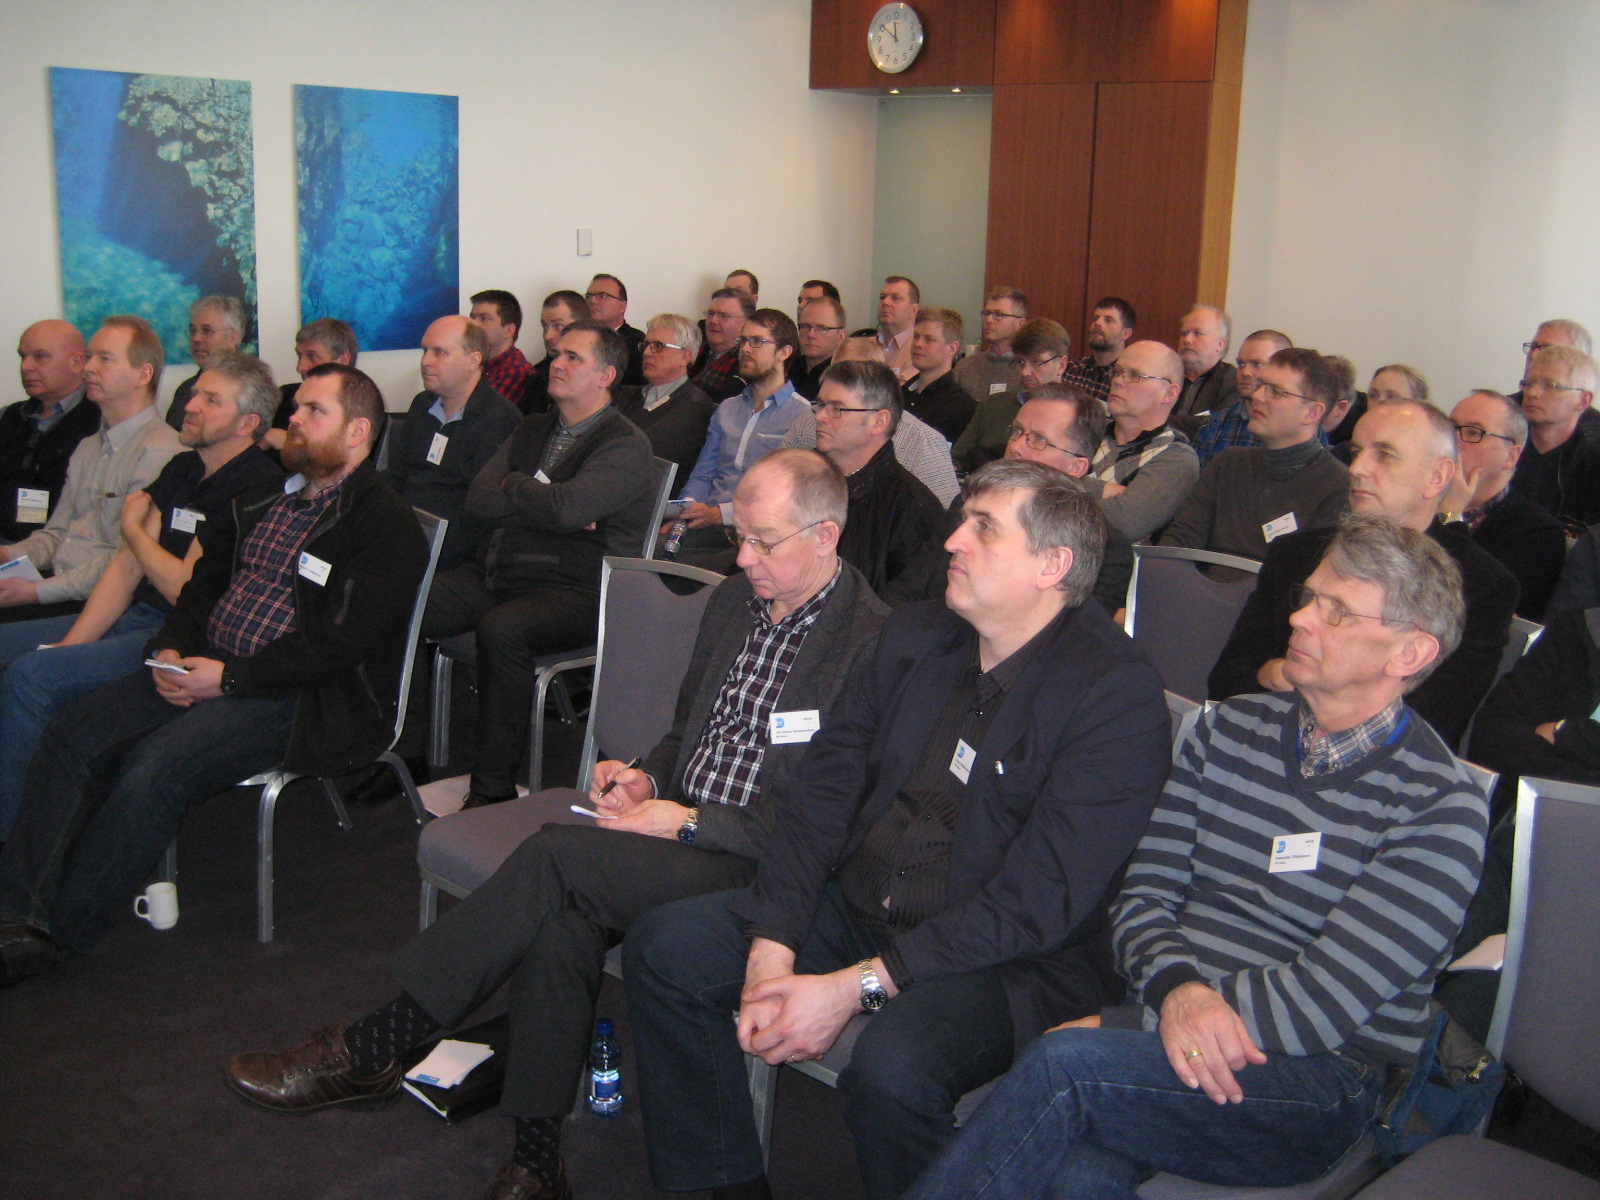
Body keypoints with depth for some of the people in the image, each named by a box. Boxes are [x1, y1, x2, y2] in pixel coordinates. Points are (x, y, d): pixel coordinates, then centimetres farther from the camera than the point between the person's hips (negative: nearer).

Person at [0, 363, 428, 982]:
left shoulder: (387, 525, -8)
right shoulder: (264, 500, 19)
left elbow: (344, 641, -17)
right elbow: (205, 583, 24)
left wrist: (230, 676, -17)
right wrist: (172, 650, 3)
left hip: (295, 697, -8)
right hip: (203, 670, 8)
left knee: (154, 768, -27)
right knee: (71, 737, -11)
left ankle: (55, 932, -15)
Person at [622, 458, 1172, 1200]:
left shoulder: (1118, 697, -16)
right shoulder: (914, 635, 6)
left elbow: (1039, 899, -21)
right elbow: (825, 788, 3)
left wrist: (858, 986, -24)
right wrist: (771, 947, -10)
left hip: (1011, 963, -7)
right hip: (855, 910, 7)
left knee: (889, 1066, -35)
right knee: (662, 946, -6)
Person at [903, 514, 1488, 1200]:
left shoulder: (1440, 809, -5)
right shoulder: (1230, 730, 12)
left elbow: (1324, 1001, -13)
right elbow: (1142, 896, 8)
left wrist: (1118, 1026, -15)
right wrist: (1177, 989, -16)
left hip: (1319, 1081, -3)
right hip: (1165, 1034, 3)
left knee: (1066, 1064, -31)